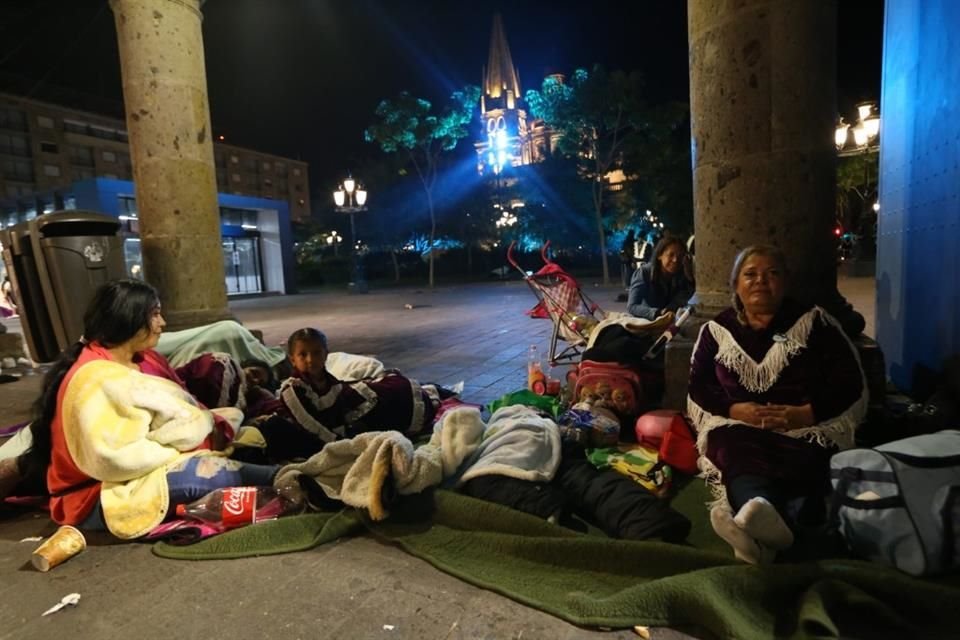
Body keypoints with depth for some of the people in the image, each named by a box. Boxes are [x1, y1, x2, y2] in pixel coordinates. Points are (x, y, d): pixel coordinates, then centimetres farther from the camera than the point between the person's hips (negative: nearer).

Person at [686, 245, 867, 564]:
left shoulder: (814, 321, 9)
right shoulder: (717, 330, 13)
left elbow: (851, 385, 2)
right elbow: (698, 389, 6)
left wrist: (806, 414, -15)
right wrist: (734, 409, -14)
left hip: (806, 430, 0)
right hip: (738, 428, 0)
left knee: (803, 462, -36)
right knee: (731, 448, -36)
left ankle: (763, 525, -64)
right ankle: (766, 522, -64)